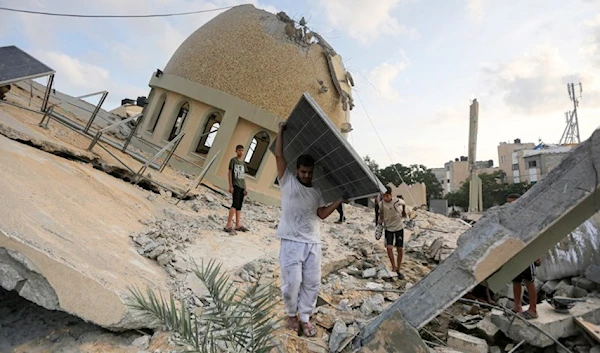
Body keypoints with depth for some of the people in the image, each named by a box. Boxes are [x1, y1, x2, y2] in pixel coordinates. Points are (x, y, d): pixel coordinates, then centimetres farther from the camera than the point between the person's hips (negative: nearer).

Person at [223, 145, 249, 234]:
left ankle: (238, 225, 14)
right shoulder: (233, 160, 0)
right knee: (235, 204, -17)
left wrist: (245, 188, 12)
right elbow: (230, 173, -4)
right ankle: (229, 225, -18)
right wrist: (230, 186, -12)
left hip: (242, 186, 7)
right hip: (235, 185, -7)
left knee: (239, 206, 9)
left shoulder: (243, 162, 17)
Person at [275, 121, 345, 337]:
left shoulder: (317, 191, 12)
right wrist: (281, 131, 4)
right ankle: (291, 314, 24)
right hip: (291, 241, -4)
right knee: (292, 282, -2)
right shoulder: (287, 181, 1)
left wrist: (340, 200, 1)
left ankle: (305, 318, 24)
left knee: (312, 282, 7)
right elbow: (279, 155, -2)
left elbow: (322, 214, 7)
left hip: (313, 242, 4)